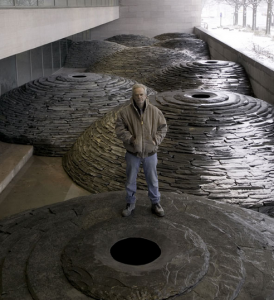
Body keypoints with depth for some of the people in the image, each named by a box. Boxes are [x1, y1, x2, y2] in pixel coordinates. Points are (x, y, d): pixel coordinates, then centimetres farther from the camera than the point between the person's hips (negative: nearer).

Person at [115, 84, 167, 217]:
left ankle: (155, 203, 31)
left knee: (152, 180, 13)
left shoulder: (155, 111, -6)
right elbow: (120, 129, -8)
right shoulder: (125, 112, -10)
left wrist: (156, 140, -11)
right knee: (130, 180, 13)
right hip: (133, 153, 0)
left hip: (150, 152, 1)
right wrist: (131, 139, -19)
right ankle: (130, 204, 31)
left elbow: (163, 127, 2)